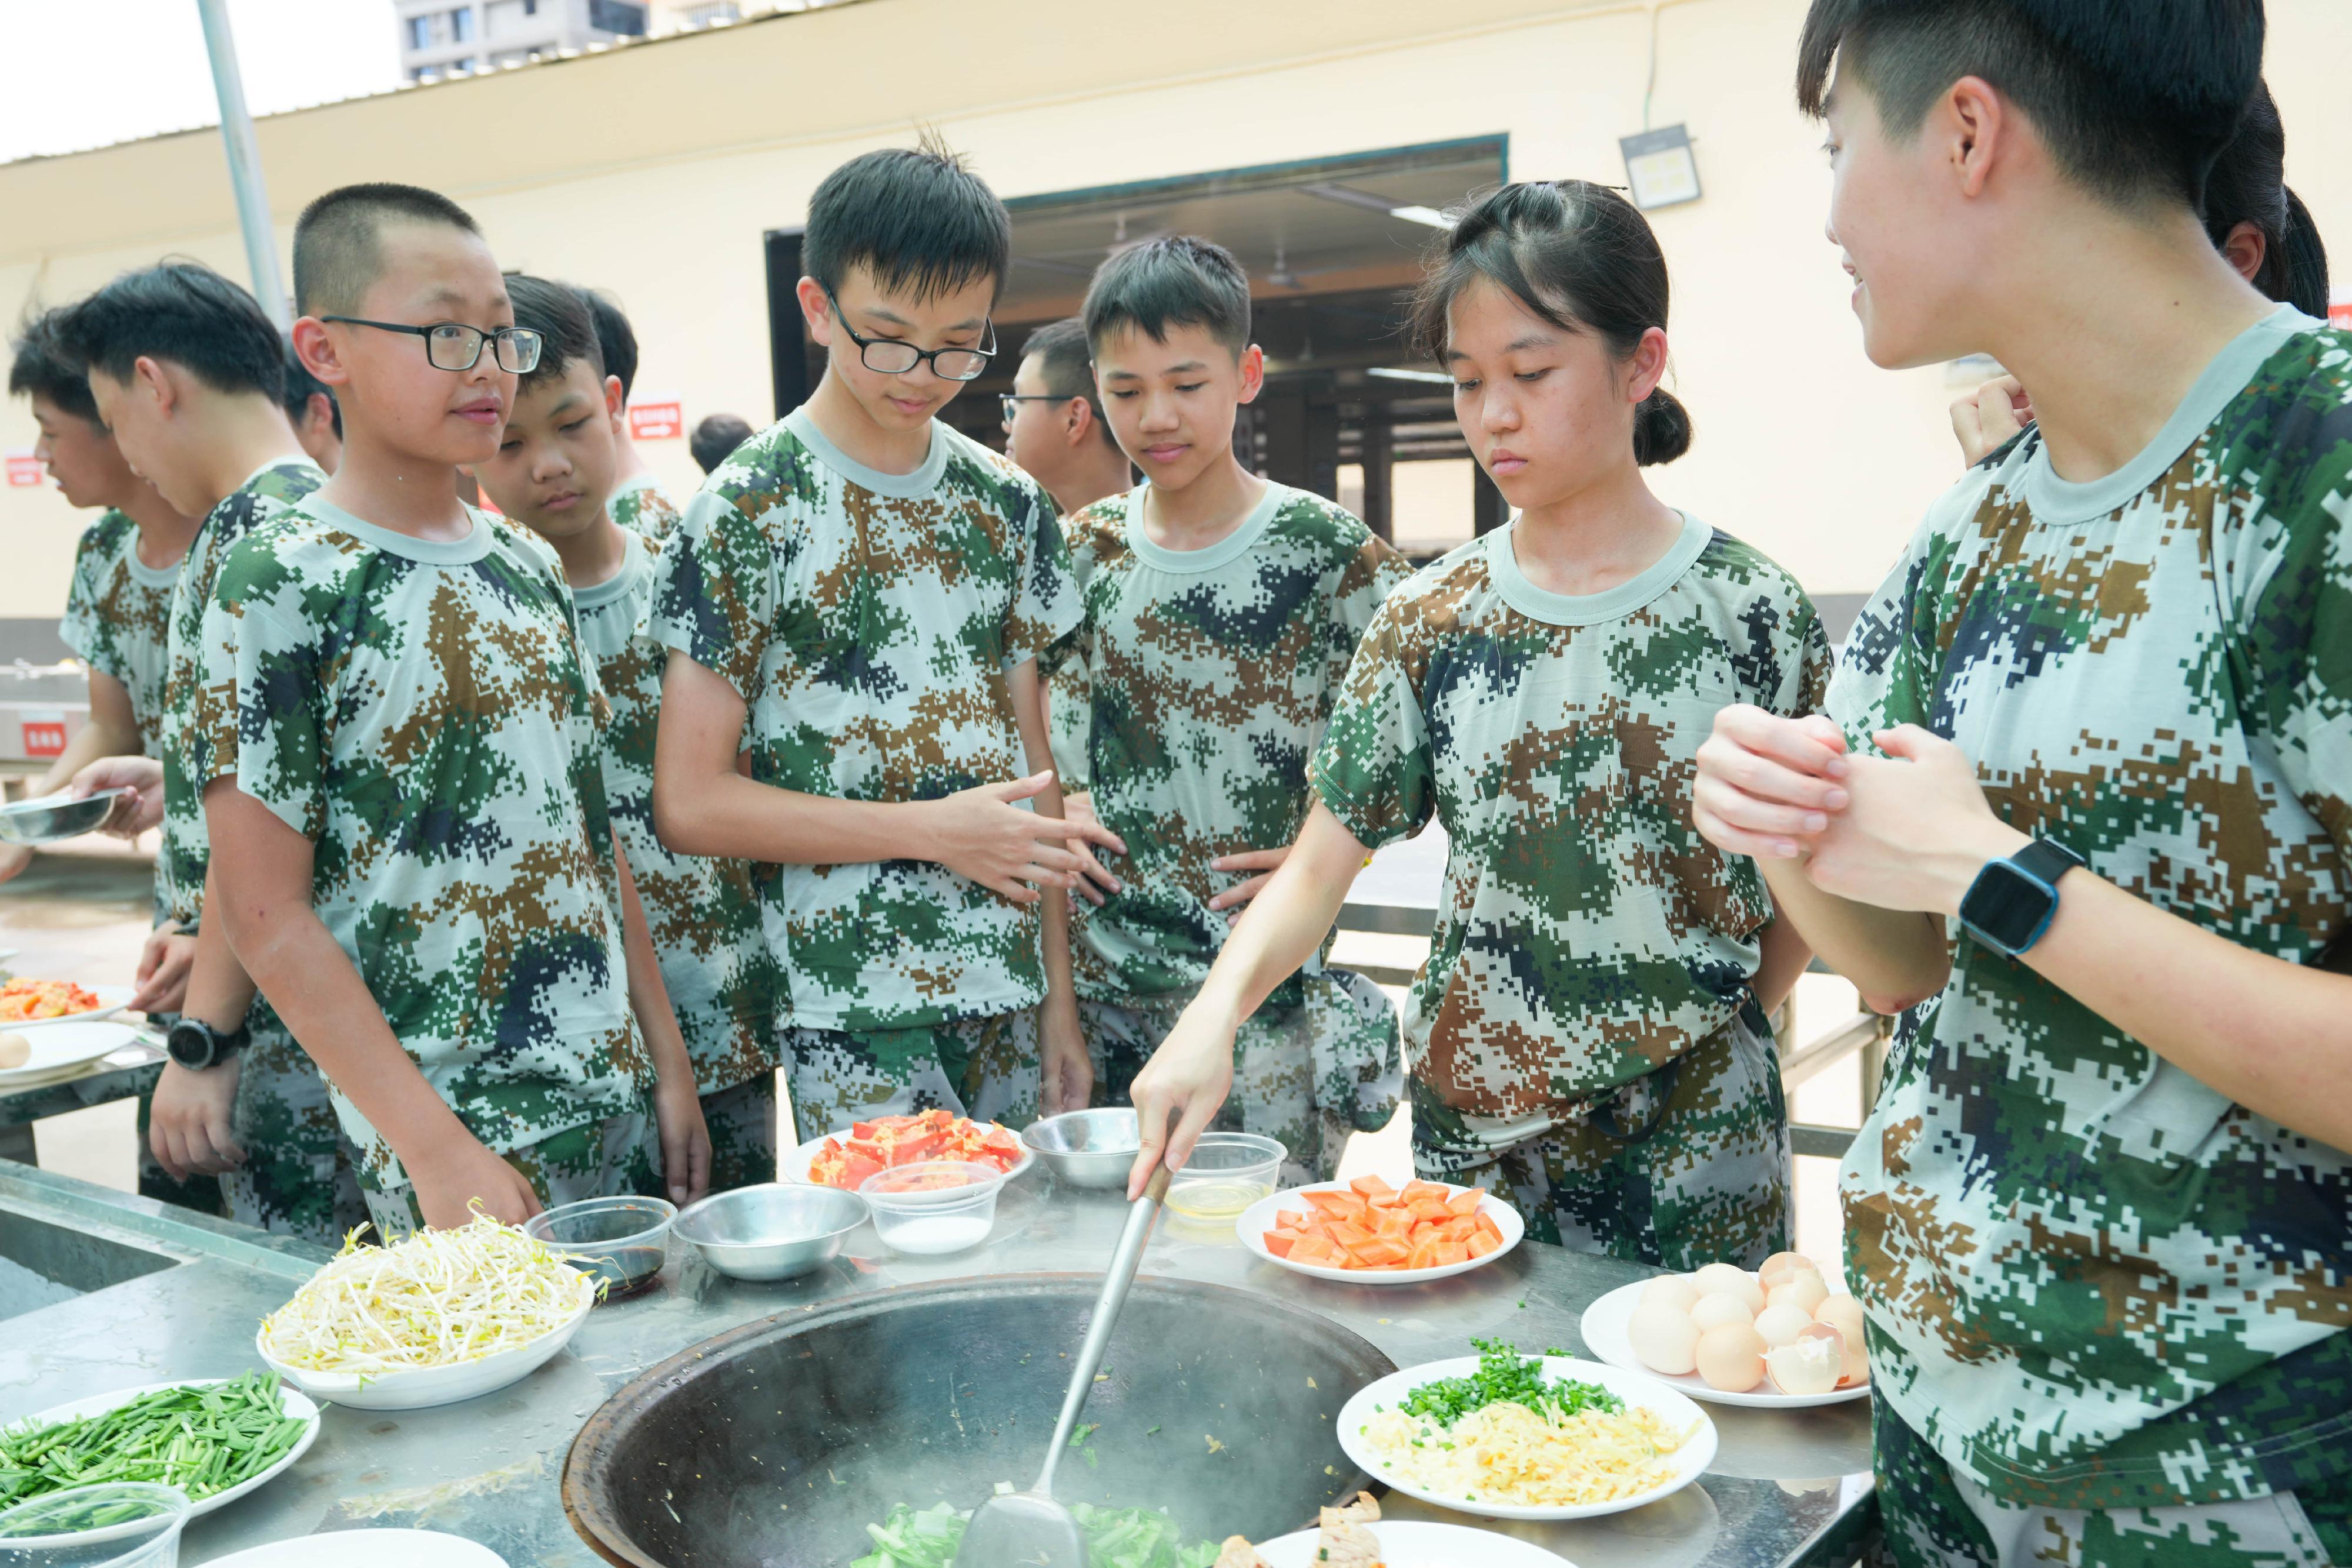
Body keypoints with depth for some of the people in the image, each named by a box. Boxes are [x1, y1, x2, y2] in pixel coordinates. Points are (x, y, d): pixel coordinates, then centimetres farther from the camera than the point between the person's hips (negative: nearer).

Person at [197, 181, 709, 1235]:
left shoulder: (528, 566, 8)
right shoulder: (281, 585, -10)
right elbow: (267, 915, -12)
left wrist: (667, 1065, 9)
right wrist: (434, 1148, -15)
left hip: (617, 1101, 6)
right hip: (450, 1129, -6)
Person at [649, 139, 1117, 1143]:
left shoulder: (1007, 506, 7)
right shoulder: (748, 512, -7)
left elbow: (1030, 759, 10)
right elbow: (690, 805, -9)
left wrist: (1060, 1003, 7)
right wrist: (933, 830, -13)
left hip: (1008, 997, 5)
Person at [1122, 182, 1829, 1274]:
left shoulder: (1749, 610, -7)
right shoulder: (1430, 619, -2)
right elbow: (1319, 866, -4)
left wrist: (1705, 1039, -7)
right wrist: (1215, 1013, -19)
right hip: (1469, 1136, 2)